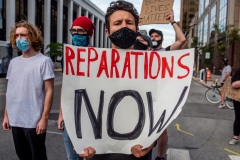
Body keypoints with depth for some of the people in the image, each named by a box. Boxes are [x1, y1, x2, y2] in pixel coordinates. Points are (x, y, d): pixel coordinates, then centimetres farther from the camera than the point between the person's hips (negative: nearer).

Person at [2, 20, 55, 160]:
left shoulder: (44, 61, -8)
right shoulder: (14, 62, 11)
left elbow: (49, 91, -11)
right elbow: (10, 91, 14)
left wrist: (44, 118, -15)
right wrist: (6, 115, 12)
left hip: (34, 122, -6)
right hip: (15, 121, 6)